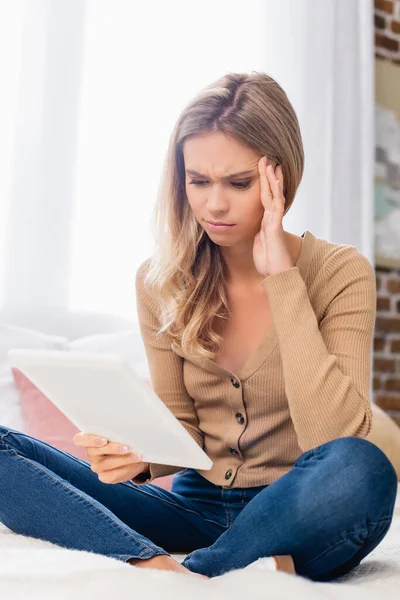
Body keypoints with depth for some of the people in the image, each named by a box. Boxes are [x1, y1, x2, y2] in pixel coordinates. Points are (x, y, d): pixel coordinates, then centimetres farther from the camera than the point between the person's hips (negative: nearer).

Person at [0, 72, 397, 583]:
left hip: (293, 516, -3)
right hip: (195, 509, 3)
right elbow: (183, 441, 4)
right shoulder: (160, 281, 1)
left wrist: (281, 277, -20)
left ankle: (189, 573, -22)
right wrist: (137, 451, -20)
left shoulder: (340, 272, -8)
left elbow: (334, 440, -20)